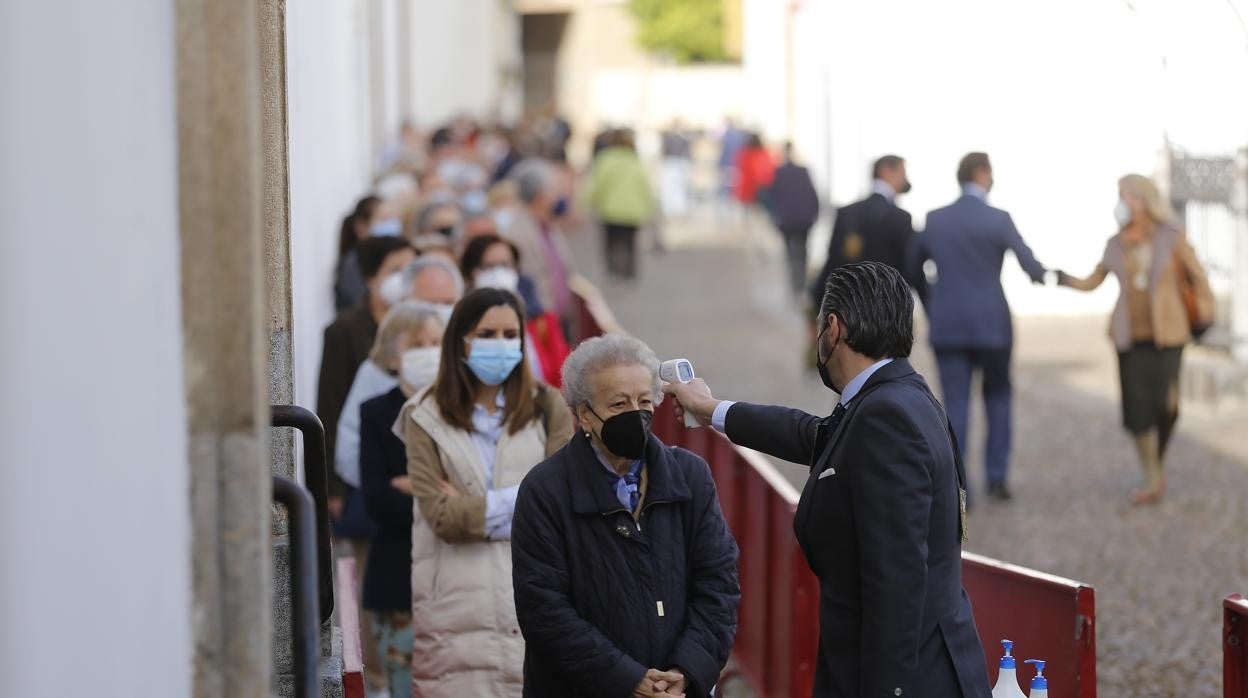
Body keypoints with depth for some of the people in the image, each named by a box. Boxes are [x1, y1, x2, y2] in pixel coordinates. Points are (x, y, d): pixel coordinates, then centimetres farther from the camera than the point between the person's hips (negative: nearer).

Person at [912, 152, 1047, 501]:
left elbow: (912, 267, 12)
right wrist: (1041, 275, 14)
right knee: (998, 396, 18)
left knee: (955, 406, 3)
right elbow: (1031, 266, -10)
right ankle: (997, 477, 16)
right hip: (991, 323, -2)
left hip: (947, 325, 2)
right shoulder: (998, 220, -9)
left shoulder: (934, 220, 2)